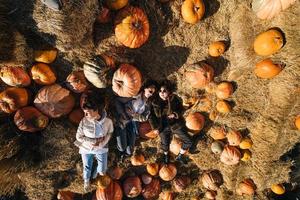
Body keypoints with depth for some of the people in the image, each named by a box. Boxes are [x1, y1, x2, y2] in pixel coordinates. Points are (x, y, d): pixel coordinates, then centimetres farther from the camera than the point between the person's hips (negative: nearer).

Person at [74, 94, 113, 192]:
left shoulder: (108, 121, -24)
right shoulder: (84, 121, -24)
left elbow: (109, 133, -5)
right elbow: (79, 137, -13)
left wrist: (101, 144, -19)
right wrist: (94, 141, -22)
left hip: (101, 149, 0)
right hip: (86, 149, 0)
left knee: (102, 171, 14)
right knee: (87, 167, 22)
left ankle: (98, 170, 53)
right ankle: (86, 180, 57)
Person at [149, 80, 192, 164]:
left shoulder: (175, 99, -17)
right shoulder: (155, 102, -16)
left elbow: (181, 109, 0)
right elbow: (151, 116, -4)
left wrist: (175, 114, -21)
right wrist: (155, 127, -3)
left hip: (176, 124, 1)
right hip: (163, 126, -1)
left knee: (188, 141, 1)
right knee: (165, 144, 12)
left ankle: (179, 156, 28)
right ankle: (166, 154, 50)